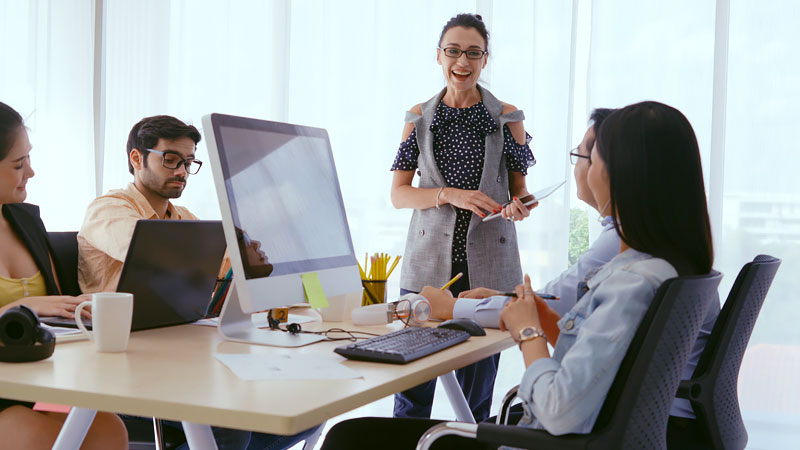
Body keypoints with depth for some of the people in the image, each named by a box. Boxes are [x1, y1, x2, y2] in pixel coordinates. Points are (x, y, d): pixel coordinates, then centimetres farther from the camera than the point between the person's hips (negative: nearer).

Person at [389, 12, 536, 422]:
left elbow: (519, 188, 11)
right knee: (412, 386, 0)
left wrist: (519, 205, -13)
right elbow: (398, 193, 4)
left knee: (477, 386, 2)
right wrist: (449, 195, -13)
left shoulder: (507, 117, 5)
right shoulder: (419, 117, 7)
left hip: (488, 266, 0)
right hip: (429, 262, 1)